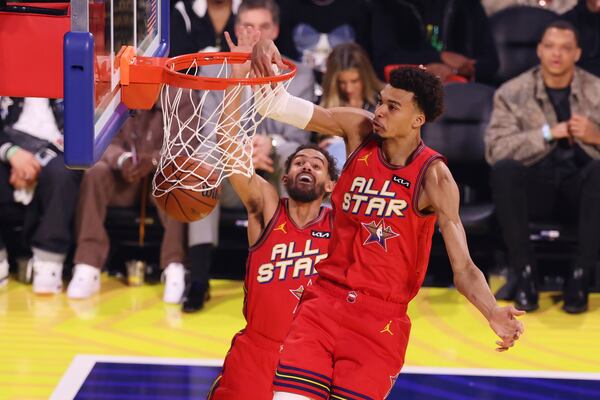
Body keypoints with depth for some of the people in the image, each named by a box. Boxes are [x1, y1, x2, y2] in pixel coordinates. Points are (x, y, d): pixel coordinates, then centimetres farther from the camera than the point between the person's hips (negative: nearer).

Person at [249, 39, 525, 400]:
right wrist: (265, 62, -23)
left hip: (381, 319, -3)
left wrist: (493, 314, -34)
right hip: (324, 301, 3)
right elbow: (280, 106, -1)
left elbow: (464, 268, -15)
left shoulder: (433, 177, -11)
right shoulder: (359, 131, 0)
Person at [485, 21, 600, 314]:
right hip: (534, 187, 0)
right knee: (504, 169, -33)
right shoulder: (512, 93, 1)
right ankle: (525, 274, -23)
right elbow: (495, 149, -12)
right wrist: (547, 134, -21)